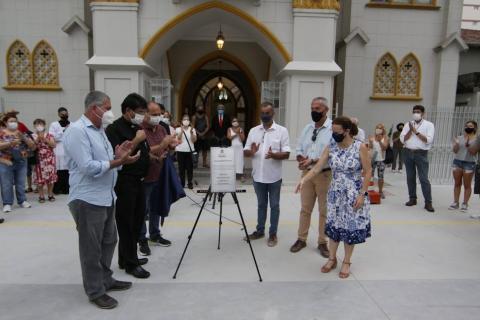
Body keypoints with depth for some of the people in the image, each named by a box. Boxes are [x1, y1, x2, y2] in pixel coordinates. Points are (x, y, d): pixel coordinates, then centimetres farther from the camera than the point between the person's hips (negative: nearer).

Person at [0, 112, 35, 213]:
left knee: (21, 183, 9)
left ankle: (22, 201, 19)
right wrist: (10, 143, -24)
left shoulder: (22, 133, 9)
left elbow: (33, 147, 3)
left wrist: (24, 138, -12)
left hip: (21, 162, 2)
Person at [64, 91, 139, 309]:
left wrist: (117, 155, -3)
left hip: (106, 197, 9)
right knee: (92, 248, 5)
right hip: (88, 200, -9)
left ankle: (105, 279, 36)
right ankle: (95, 291, 19)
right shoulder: (77, 131, -16)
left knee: (108, 242, 19)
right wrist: (118, 162, -20)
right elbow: (88, 167, -23)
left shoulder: (99, 130, 13)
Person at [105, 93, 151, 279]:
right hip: (124, 183, -9)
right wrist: (136, 140, -21)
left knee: (137, 221, 15)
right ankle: (131, 264, 13)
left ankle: (126, 258, 29)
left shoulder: (137, 127, 14)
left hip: (139, 181, 9)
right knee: (126, 223, 2)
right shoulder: (114, 128, -12)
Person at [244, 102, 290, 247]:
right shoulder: (253, 131, 6)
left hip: (274, 176, -3)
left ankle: (273, 233, 20)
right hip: (258, 176, 3)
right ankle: (260, 231, 29)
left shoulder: (282, 130, -4)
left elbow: (286, 154, -8)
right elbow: (245, 152, 5)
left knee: (274, 205, 8)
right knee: (261, 204, 16)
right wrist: (251, 152, -19)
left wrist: (274, 155, -28)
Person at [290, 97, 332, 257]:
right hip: (307, 173, 5)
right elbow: (299, 150, 10)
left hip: (325, 174, -5)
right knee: (305, 208, 13)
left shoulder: (333, 128, -10)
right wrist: (301, 159, -11)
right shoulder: (307, 128, 9)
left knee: (324, 210, 8)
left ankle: (322, 242, 22)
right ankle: (301, 239, 26)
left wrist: (313, 161, -24)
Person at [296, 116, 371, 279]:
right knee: (333, 225, 11)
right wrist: (304, 179, -22)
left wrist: (362, 194, -13)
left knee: (351, 226, 6)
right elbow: (317, 168, -7)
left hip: (354, 194, -3)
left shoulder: (360, 147, -13)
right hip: (335, 193, 3)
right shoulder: (330, 148, -4)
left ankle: (346, 262, 25)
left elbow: (368, 172, -9)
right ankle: (332, 258, 29)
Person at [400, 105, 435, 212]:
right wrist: (410, 130, -11)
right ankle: (412, 199, 19)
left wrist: (416, 132, -13)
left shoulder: (429, 125, 0)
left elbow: (428, 140, -12)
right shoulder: (408, 124, 9)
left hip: (421, 154, -4)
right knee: (410, 177, 9)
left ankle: (428, 202, -2)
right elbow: (402, 139, 0)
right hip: (408, 153, 4)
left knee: (424, 178, -6)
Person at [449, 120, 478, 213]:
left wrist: (469, 146, -23)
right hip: (457, 162, 3)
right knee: (457, 184, 7)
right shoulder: (459, 138, 7)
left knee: (467, 185, 1)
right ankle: (455, 203, 12)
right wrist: (456, 144, -13)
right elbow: (454, 151, 4)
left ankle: (465, 204, 7)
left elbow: (474, 152, -7)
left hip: (469, 163, -3)